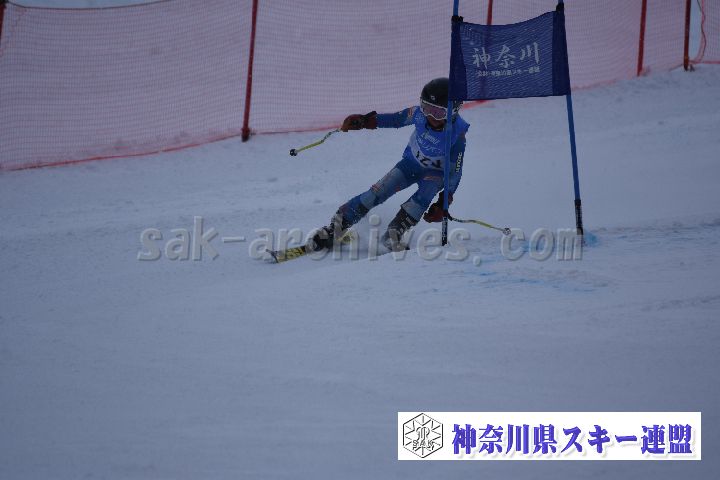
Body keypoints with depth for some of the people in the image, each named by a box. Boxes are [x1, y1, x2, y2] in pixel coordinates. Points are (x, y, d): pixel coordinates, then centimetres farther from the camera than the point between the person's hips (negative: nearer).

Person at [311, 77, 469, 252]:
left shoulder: (457, 135, -32)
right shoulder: (420, 114, -23)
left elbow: (455, 172, -25)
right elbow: (397, 119, -2)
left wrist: (443, 203, -30)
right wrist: (363, 121, -3)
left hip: (436, 172, -2)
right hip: (412, 162, 2)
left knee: (423, 196, -34)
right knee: (378, 192, -13)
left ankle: (393, 235, -34)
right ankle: (335, 228, -10)